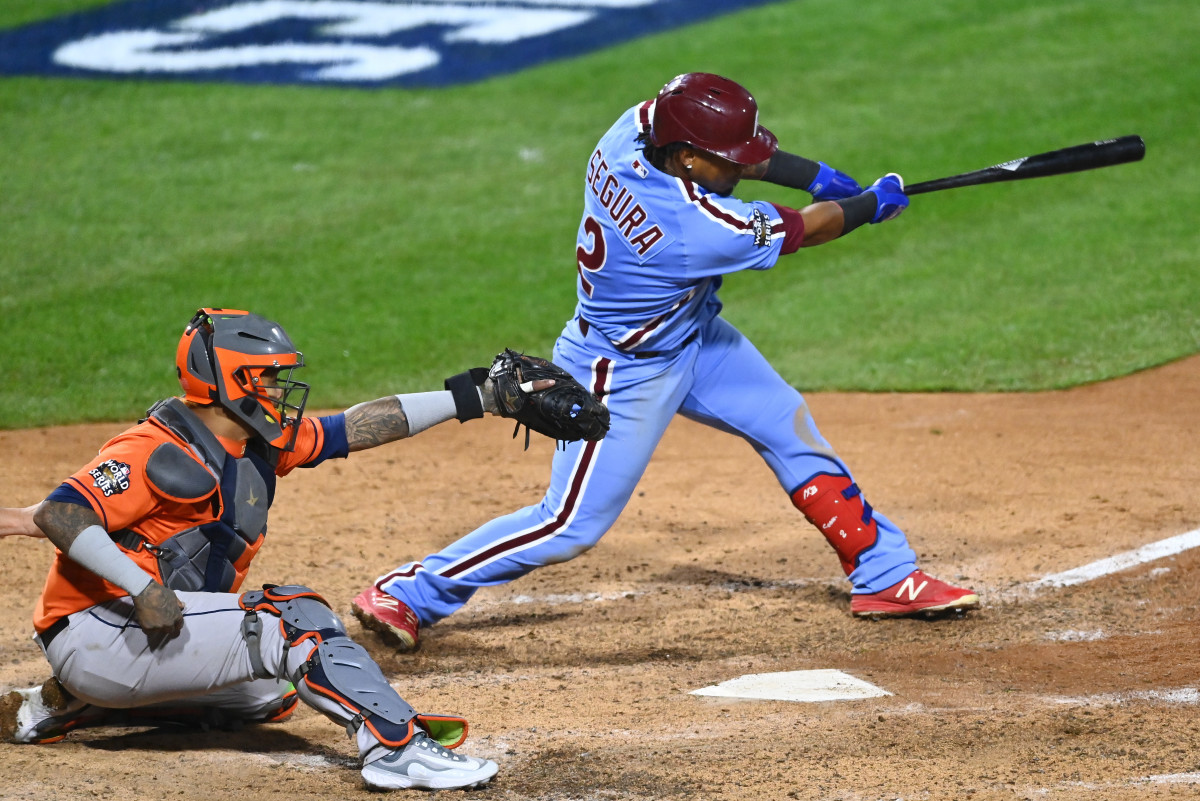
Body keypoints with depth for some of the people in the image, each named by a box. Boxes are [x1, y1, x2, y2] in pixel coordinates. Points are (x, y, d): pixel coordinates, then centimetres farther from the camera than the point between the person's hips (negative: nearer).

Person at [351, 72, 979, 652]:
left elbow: (731, 147, 3)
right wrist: (873, 205, -3)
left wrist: (822, 178, -5)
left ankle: (884, 576, 23)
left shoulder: (634, 128, -18)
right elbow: (804, 230, -20)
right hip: (626, 375, -9)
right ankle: (405, 594, 9)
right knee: (571, 526, -2)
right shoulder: (697, 229, -38)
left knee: (788, 427, 12)